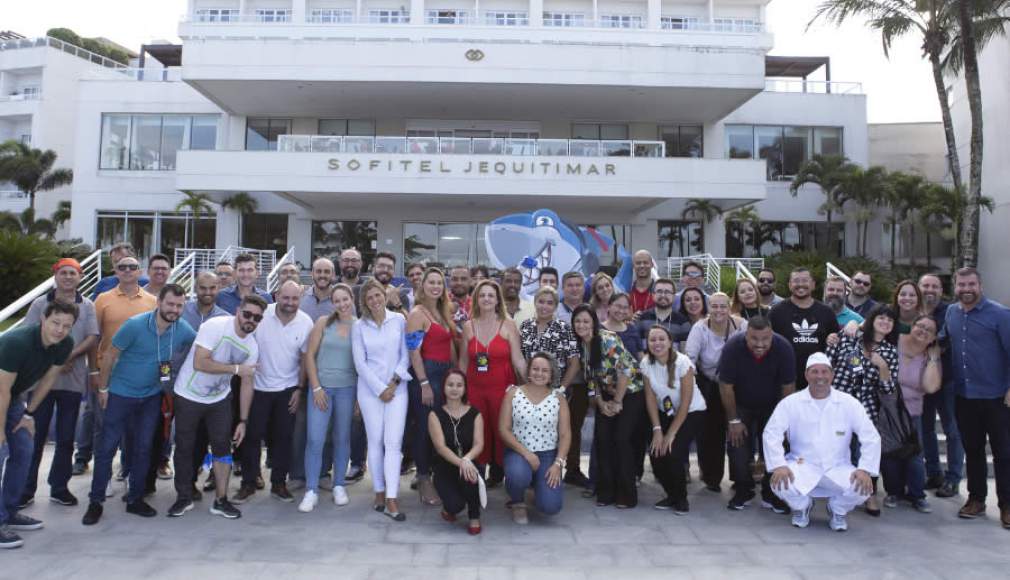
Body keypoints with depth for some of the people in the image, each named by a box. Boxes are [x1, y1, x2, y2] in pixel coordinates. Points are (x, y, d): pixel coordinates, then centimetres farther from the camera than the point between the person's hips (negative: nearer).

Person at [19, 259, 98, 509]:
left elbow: (92, 339, -3)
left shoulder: (87, 306, 4)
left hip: (73, 379, 1)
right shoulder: (40, 303, 3)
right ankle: (27, 488, 16)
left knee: (66, 438, 8)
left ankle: (59, 487, 19)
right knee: (35, 435, 4)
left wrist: (68, 357, -18)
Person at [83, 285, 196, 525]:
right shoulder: (135, 325, -20)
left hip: (152, 397, 3)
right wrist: (103, 388, -6)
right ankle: (96, 501, 15)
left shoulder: (185, 330, -11)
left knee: (143, 448, 10)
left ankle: (135, 499, 23)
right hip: (121, 394, -3)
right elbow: (110, 355, -11)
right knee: (107, 446, 1)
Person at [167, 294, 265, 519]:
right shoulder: (215, 326, -23)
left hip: (219, 399, 4)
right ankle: (184, 498, 25)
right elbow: (199, 363, -29)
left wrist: (243, 421, -1)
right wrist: (236, 368, -25)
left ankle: (221, 501, 14)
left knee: (223, 446, 2)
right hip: (188, 396, -4)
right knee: (185, 448, 7)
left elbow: (247, 383, 0)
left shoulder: (252, 346, -5)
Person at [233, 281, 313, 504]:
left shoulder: (306, 322, -8)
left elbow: (305, 358, 1)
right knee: (252, 435, 6)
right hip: (258, 387, -1)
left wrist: (300, 389, 0)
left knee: (283, 436, 8)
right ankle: (248, 484, 20)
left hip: (287, 389, 1)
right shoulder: (261, 315, -14)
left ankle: (278, 484, 21)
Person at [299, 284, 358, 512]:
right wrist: (316, 387, -6)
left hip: (347, 388, 1)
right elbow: (309, 356, 0)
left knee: (342, 438, 9)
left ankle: (339, 486, 23)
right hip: (321, 387, 0)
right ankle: (311, 491, 5)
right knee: (315, 439, -5)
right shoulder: (323, 323, 0)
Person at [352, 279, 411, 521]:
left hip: (397, 388, 0)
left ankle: (391, 500, -6)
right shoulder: (359, 326, 2)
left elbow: (405, 355, 2)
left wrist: (394, 382, -7)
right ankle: (379, 492, 18)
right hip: (370, 389, 1)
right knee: (375, 441, 5)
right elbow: (360, 363, -2)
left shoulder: (399, 320, 2)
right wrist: (380, 389, -7)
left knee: (393, 442, -7)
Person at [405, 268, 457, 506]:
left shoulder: (444, 312, 15)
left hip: (446, 374, 7)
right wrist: (424, 384, -18)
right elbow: (414, 352, -14)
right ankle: (424, 479, 13)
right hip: (426, 374, -7)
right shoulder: (417, 313, -8)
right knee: (425, 427, 0)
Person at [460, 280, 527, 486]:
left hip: (502, 387, -2)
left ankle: (498, 472, 19)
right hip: (475, 388, 2)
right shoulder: (468, 326, 6)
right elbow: (463, 361, 10)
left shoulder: (508, 325, -1)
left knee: (502, 430, 1)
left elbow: (518, 359, -4)